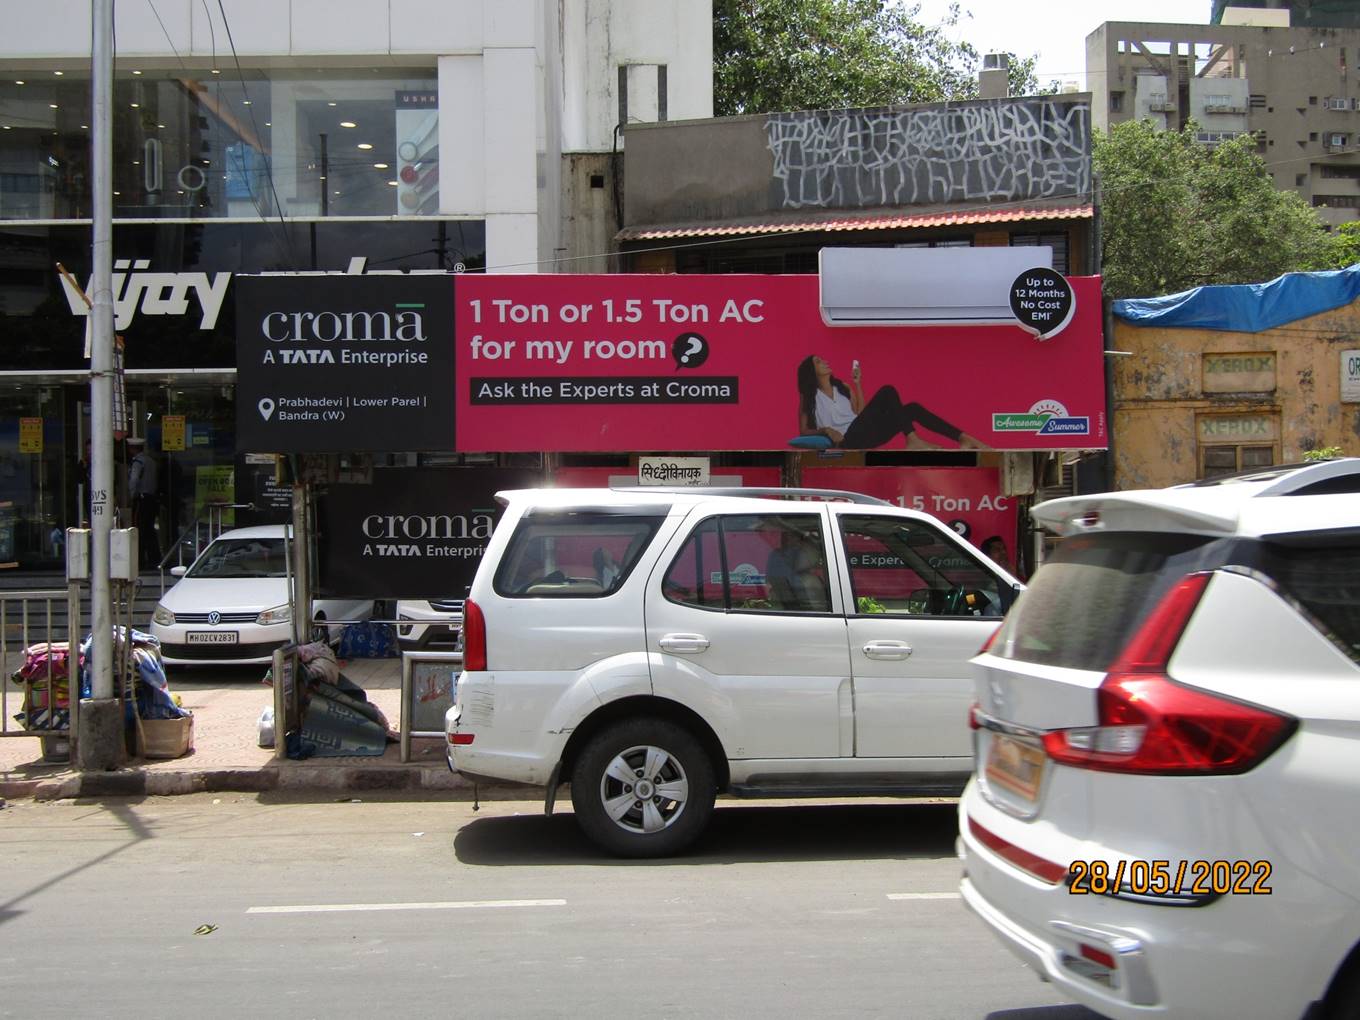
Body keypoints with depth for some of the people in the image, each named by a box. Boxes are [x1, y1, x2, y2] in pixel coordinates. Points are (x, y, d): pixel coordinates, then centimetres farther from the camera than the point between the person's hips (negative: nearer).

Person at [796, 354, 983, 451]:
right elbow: (803, 431, 3)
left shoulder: (842, 388, 25)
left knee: (911, 408, -12)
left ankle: (964, 439, -16)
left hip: (864, 435, 7)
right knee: (887, 392, -20)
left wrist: (857, 384, 16)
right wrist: (825, 430, -15)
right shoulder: (809, 397, 8)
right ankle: (912, 440, -30)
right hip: (848, 440, -7)